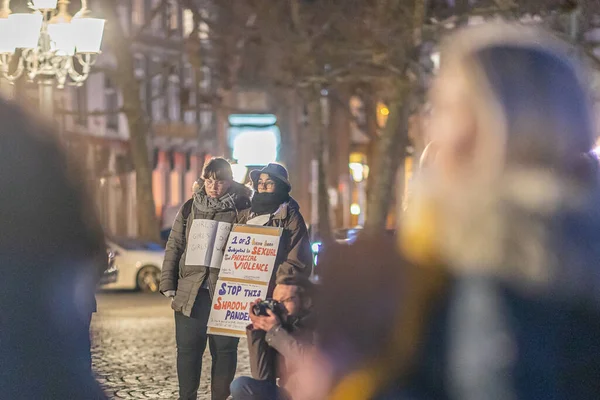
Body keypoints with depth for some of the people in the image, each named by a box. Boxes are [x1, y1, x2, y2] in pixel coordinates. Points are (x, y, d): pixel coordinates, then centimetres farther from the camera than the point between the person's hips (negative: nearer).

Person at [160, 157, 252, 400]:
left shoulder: (242, 209, 1)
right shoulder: (189, 209, 9)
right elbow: (174, 246, 12)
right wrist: (168, 284, 5)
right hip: (190, 291, 2)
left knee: (224, 348, 3)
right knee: (188, 347, 5)